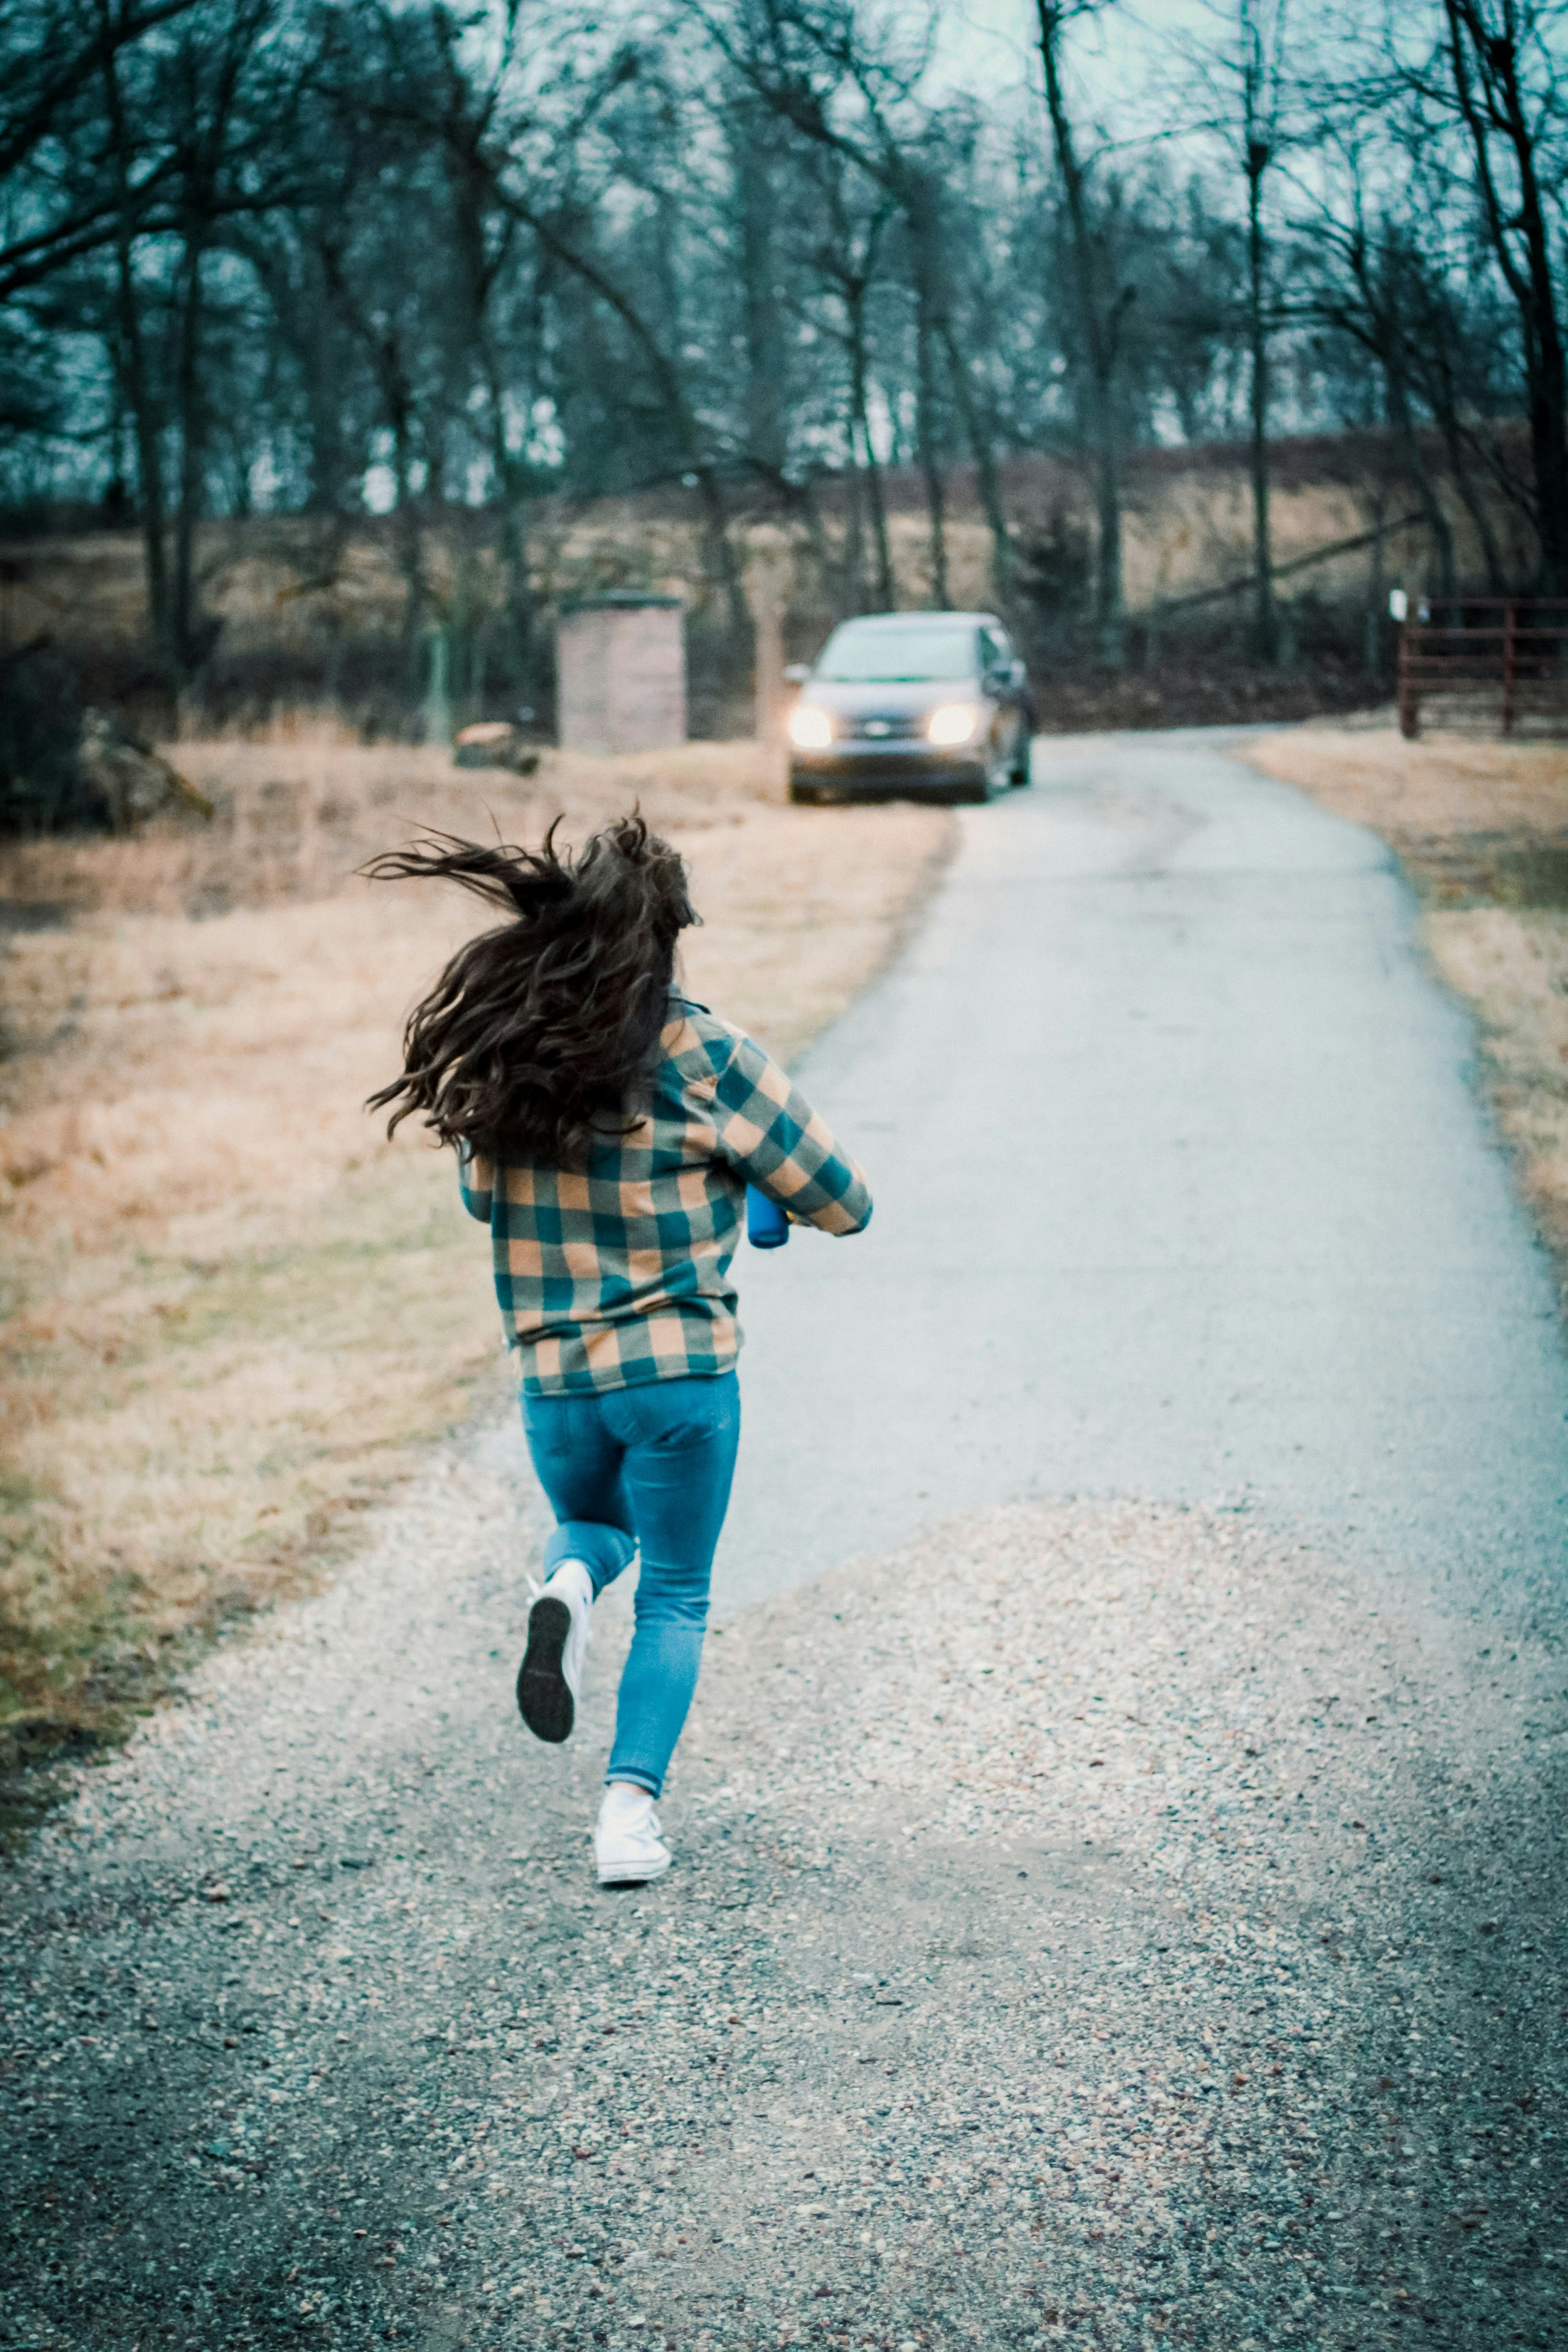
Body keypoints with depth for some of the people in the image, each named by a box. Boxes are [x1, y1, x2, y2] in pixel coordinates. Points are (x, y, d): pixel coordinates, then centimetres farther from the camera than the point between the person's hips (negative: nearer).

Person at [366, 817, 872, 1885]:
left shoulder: (496, 1052, -3)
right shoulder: (707, 1058, -14)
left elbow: (481, 1198, 14)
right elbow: (843, 1205, -7)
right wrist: (742, 1168, 13)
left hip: (554, 1375, 3)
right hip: (684, 1373, -3)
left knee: (591, 1524, 32)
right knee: (676, 1597, 15)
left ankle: (570, 1583, -2)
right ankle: (631, 1807, 1)